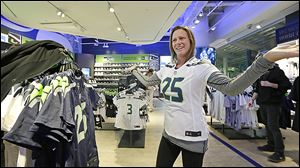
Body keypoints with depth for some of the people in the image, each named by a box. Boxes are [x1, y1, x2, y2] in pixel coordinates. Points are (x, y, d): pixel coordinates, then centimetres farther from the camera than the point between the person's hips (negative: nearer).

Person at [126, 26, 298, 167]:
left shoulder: (202, 66, -14)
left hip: (192, 136, -5)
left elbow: (231, 88, -25)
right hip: (169, 133, 6)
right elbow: (147, 82, 19)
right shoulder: (166, 70, 5)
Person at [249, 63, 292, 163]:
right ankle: (271, 145, 25)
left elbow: (288, 85, -12)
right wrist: (252, 99, 11)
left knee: (273, 126, -10)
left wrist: (270, 84, -19)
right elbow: (257, 89, 19)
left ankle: (280, 153, -5)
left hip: (273, 103, -7)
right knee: (267, 125, 12)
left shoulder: (277, 71, -5)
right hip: (263, 103, 7)